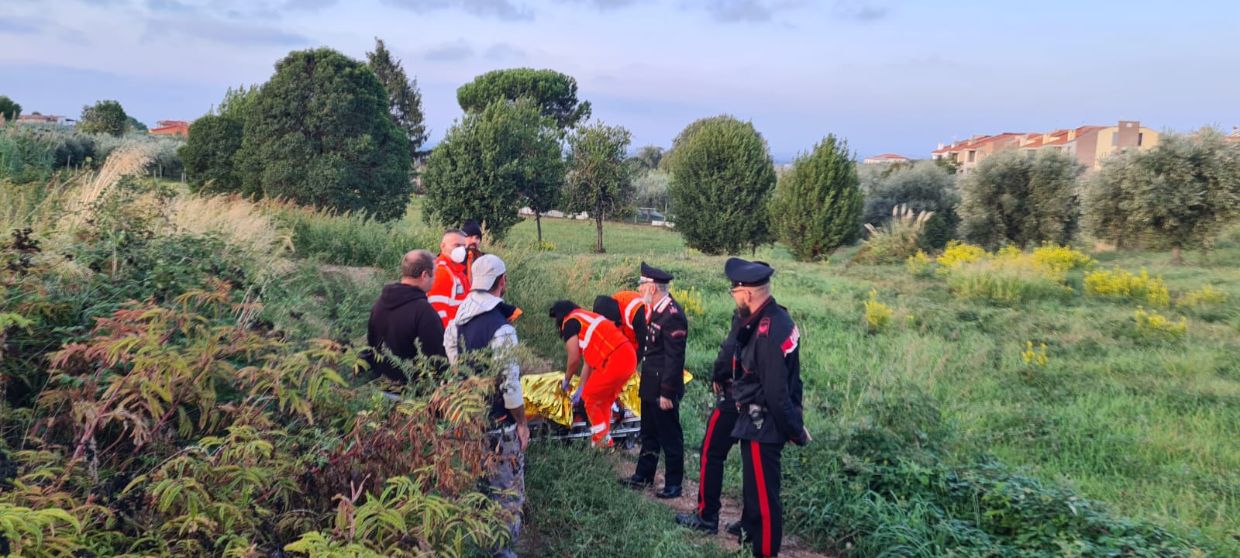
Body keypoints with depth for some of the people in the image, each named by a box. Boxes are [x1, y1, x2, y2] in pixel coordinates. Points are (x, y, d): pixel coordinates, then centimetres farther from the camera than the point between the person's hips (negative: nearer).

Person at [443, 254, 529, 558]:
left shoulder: (456, 324, 2)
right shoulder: (501, 328, -22)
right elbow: (510, 384, -20)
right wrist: (522, 423, -8)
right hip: (497, 423, -8)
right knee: (507, 489, 4)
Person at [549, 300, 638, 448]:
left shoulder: (570, 322, 1)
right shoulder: (586, 318, 28)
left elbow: (574, 360, -3)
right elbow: (588, 360, 27)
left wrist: (566, 381, 15)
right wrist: (581, 388, 30)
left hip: (614, 362, -9)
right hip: (629, 357, 9)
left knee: (590, 399, 10)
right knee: (603, 402, 22)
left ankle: (601, 442, 14)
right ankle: (605, 440, 28)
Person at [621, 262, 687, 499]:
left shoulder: (673, 316, -23)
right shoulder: (657, 310, 7)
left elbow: (674, 358, -23)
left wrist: (667, 393, -21)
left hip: (663, 388, -10)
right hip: (650, 386, 10)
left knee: (669, 437, 5)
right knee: (649, 434, 21)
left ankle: (673, 484, 18)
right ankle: (644, 475, 35)